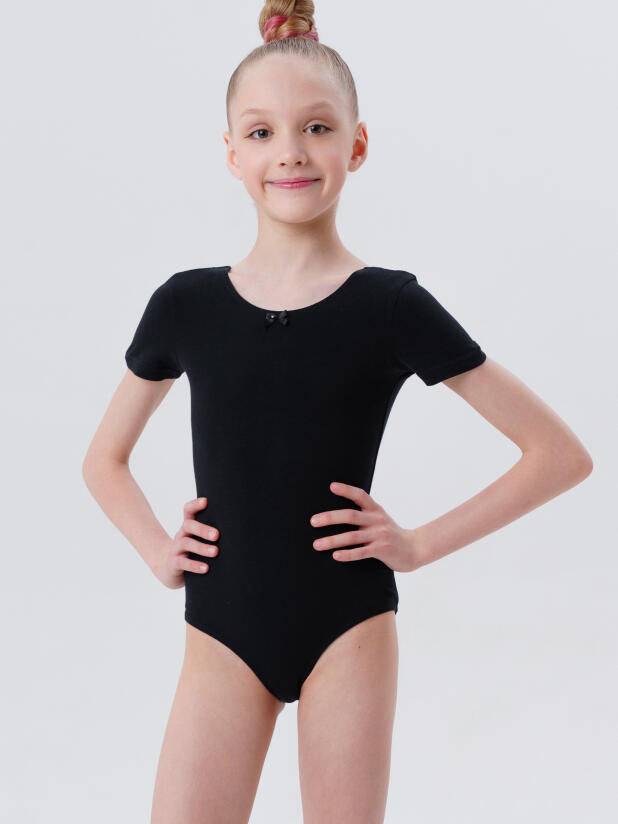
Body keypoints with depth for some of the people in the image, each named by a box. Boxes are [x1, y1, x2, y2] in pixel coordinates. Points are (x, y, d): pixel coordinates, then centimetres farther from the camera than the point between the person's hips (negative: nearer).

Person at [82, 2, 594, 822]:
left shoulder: (391, 307, -6)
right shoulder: (186, 304, 1)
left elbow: (562, 454, -2)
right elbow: (104, 460, 18)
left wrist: (420, 543, -6)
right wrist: (157, 550, 3)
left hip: (348, 629, -1)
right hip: (223, 632, 2)